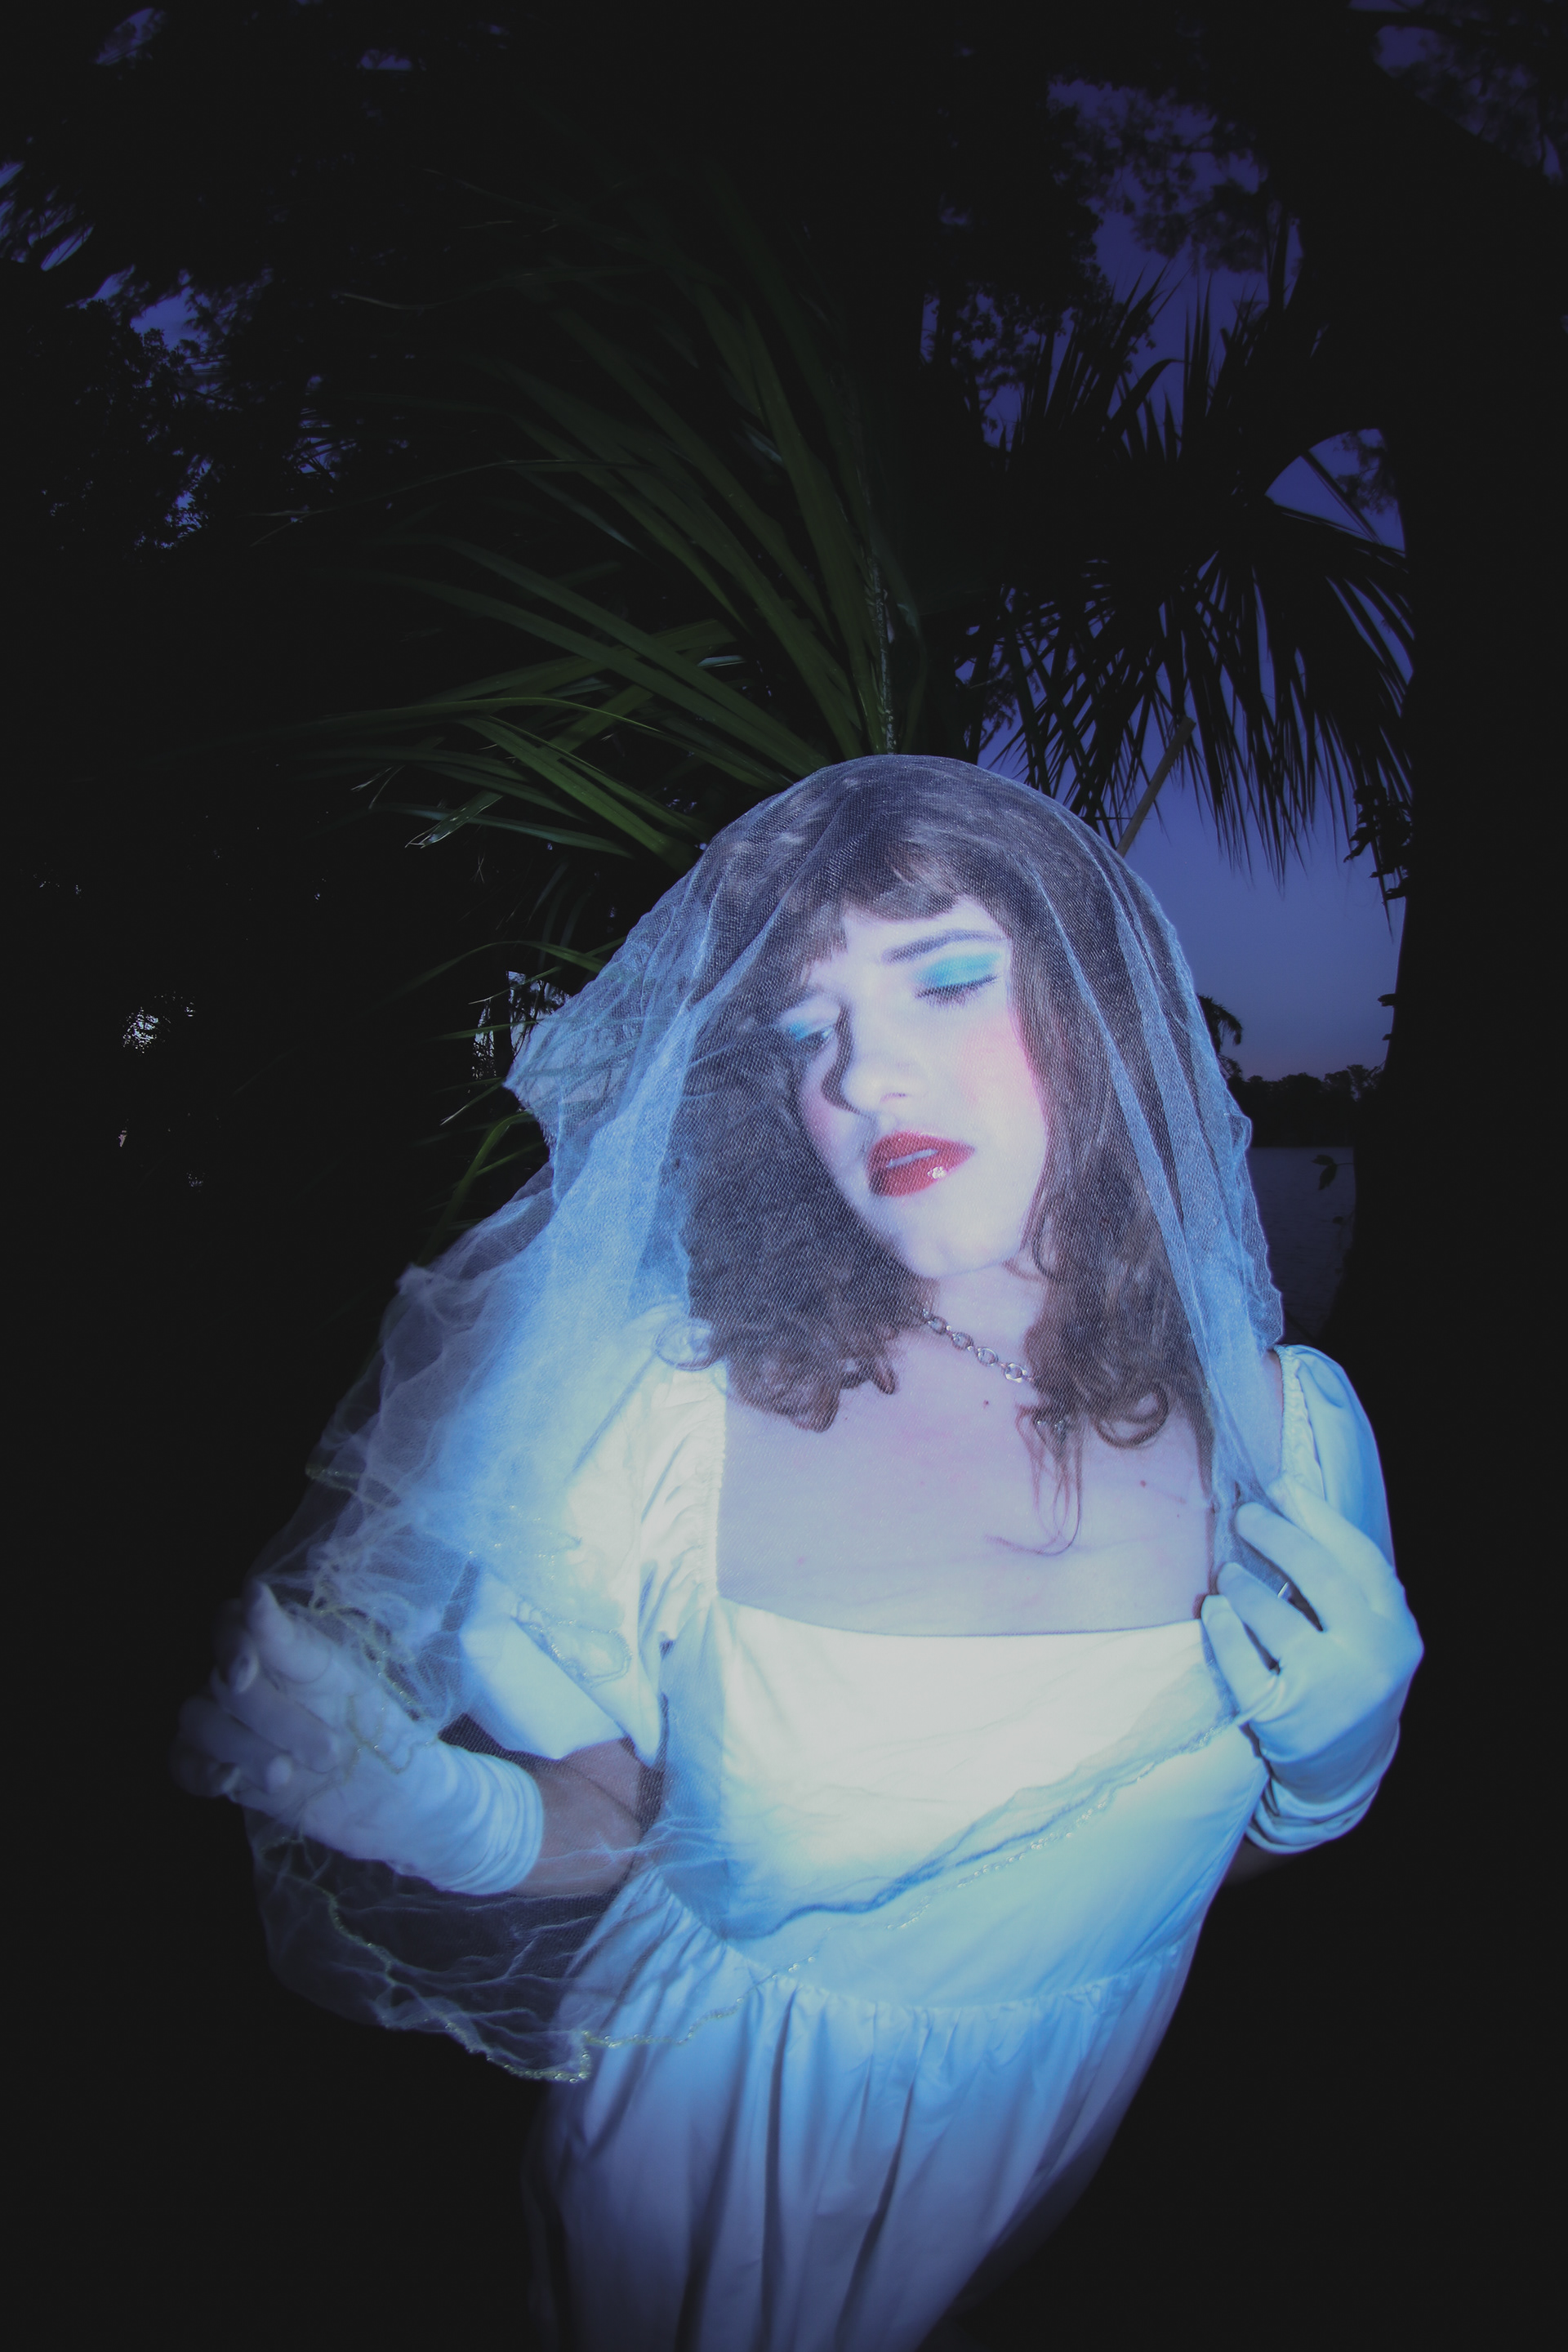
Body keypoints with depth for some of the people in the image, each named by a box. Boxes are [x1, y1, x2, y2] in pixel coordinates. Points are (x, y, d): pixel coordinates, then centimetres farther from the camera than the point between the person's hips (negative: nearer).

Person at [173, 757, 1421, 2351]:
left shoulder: (1284, 1429, -19)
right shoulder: (658, 1416, -27)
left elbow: (1252, 1840, -2)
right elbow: (601, 1823, -13)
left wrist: (1341, 1751, -22)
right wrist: (432, 1808, -32)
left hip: (1035, 2144, 3)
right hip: (718, 2146, -2)